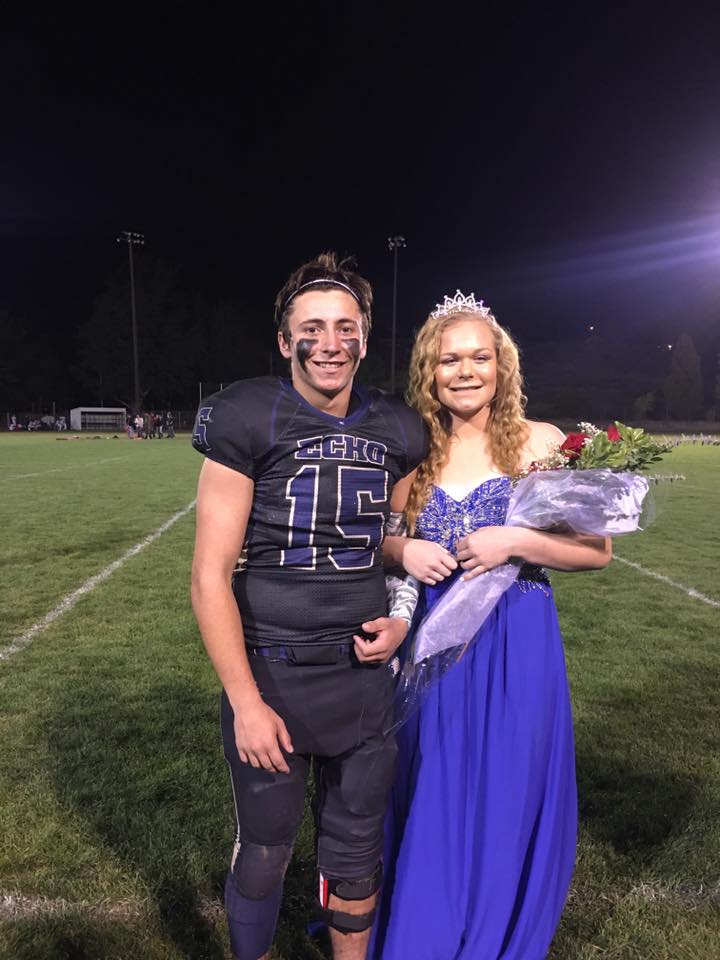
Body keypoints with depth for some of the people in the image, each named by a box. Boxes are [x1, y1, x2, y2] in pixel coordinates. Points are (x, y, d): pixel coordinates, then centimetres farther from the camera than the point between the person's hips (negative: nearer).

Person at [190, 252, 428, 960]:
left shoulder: (398, 432, 0)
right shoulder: (249, 419, -12)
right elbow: (210, 576, -12)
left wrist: (401, 618, -1)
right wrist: (246, 702, -14)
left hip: (365, 678, 3)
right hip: (269, 678, -3)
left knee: (356, 854, 21)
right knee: (263, 855, 17)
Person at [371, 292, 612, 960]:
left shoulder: (540, 443, -5)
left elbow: (598, 550, -5)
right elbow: (380, 538, 9)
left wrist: (516, 541, -19)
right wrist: (403, 550, -12)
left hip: (515, 648, -2)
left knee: (506, 801, 12)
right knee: (429, 802, 16)